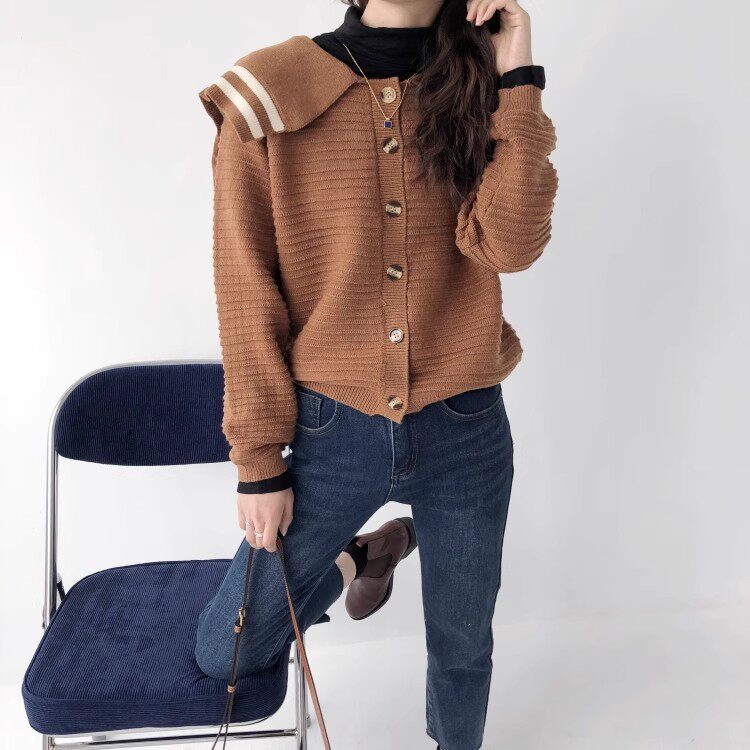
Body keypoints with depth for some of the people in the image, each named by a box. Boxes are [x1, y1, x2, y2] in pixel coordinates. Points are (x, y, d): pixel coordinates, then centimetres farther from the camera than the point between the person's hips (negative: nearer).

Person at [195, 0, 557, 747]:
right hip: (329, 429, -1)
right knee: (224, 655, 10)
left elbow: (510, 244, -16)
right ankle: (359, 560, 35)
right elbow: (247, 299, -6)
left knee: (462, 645, 19)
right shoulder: (269, 102, -8)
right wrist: (259, 463, -4)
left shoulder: (477, 94, 1)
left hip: (465, 433, 2)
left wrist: (515, 78, -15)